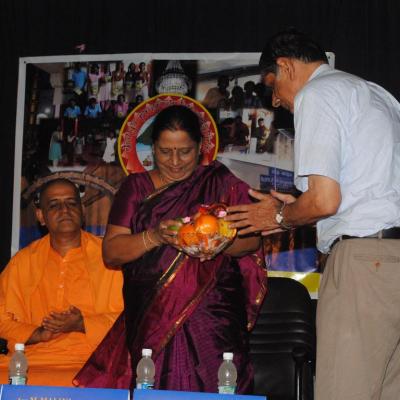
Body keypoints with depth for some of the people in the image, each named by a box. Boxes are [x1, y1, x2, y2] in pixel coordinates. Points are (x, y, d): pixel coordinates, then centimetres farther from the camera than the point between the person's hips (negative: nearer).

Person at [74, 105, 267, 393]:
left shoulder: (221, 183, 11)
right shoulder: (137, 187, 13)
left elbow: (252, 241, 3)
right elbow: (110, 253, 4)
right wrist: (154, 237, -12)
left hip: (211, 317, -1)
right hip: (150, 320, 1)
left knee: (208, 389, -15)